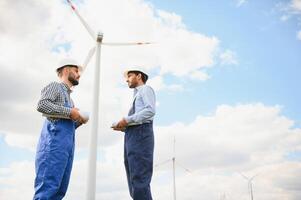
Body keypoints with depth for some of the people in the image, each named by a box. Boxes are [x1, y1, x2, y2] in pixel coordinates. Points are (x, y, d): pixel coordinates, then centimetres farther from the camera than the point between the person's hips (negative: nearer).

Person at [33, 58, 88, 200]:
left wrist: (79, 121, 10)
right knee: (48, 187, -14)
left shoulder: (68, 95, 29)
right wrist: (69, 112, -11)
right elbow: (41, 105, -14)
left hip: (66, 143, 9)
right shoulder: (55, 86, 5)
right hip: (54, 141, -9)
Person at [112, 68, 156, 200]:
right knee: (134, 182, 4)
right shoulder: (137, 96, 32)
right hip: (132, 135, 9)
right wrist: (124, 127, 7)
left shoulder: (145, 89, 8)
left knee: (140, 179, -16)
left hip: (140, 134, -9)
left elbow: (150, 110, -12)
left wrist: (127, 120, -12)